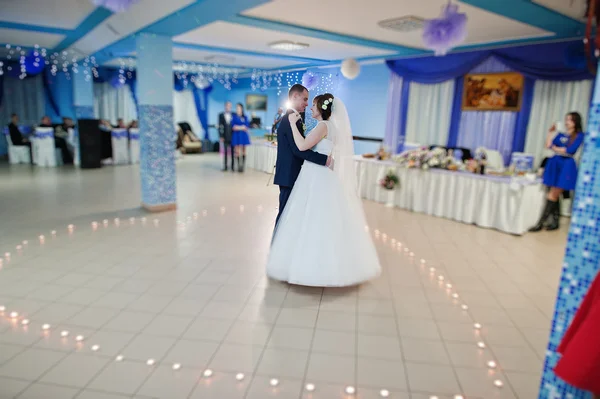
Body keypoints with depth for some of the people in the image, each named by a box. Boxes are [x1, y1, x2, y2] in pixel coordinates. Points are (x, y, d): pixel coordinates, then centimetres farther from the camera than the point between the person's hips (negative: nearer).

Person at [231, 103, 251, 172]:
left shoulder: (245, 117, 10)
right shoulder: (234, 117, 3)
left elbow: (247, 127, 3)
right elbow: (233, 127, -5)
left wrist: (238, 127, -9)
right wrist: (242, 127, -6)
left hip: (243, 136, 3)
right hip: (236, 136, -2)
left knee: (243, 151, 1)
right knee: (237, 151, -6)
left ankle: (243, 165, 5)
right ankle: (239, 165, -3)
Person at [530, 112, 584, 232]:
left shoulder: (579, 136, 0)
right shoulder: (561, 135, 15)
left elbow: (570, 150, -13)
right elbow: (548, 145, 5)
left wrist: (555, 148, -3)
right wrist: (551, 132, 3)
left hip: (566, 166, -6)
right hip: (555, 164, 6)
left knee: (552, 196, -9)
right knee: (555, 196, 7)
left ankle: (540, 223, -10)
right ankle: (555, 221, 15)